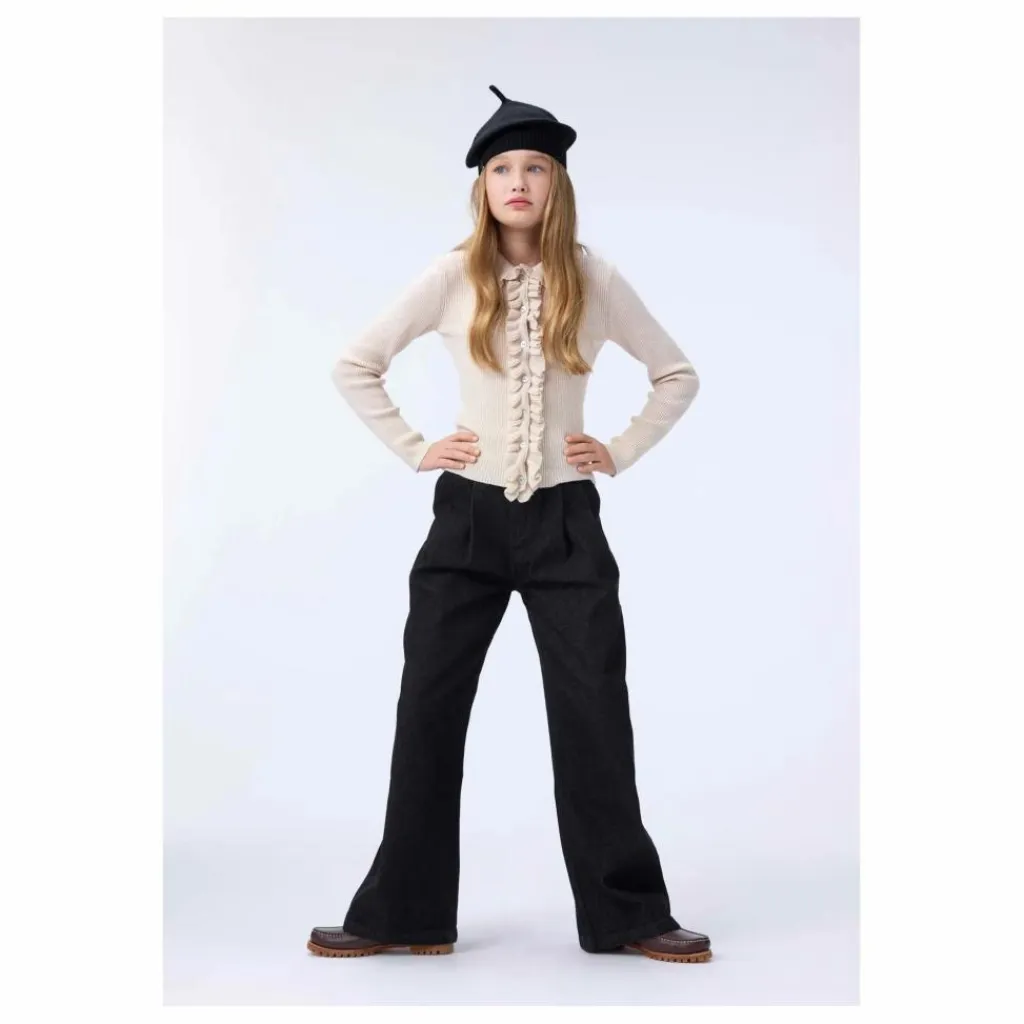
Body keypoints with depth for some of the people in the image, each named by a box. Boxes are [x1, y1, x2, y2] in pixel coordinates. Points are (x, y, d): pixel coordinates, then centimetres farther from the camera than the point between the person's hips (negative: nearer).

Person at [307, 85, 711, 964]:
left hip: (565, 521, 0)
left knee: (595, 713, 1)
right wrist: (412, 449, 0)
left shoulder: (596, 280, 0)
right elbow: (355, 366, 6)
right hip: (469, 516, 1)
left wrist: (622, 452, 2)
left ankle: (629, 913, 16)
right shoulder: (453, 278, -1)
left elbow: (678, 376, 11)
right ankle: (403, 915, 17)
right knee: (428, 711, 4)